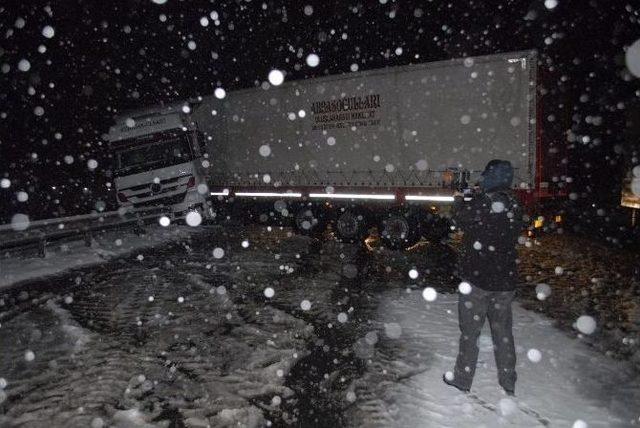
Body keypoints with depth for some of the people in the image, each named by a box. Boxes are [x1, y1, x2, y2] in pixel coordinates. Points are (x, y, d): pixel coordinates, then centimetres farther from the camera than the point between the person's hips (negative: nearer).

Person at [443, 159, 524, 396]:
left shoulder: (483, 202, -18)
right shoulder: (515, 206, 2)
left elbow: (459, 218, -4)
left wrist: (458, 201, 13)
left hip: (477, 280, -6)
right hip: (505, 281, 6)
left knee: (470, 332, 8)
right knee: (503, 332, 17)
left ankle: (462, 379, 21)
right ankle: (508, 382, 28)